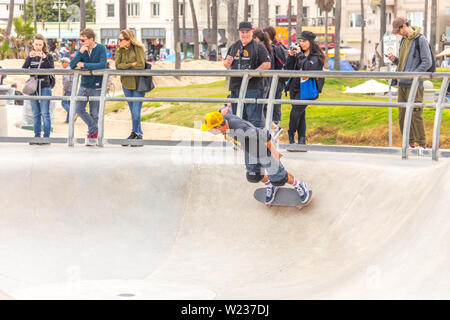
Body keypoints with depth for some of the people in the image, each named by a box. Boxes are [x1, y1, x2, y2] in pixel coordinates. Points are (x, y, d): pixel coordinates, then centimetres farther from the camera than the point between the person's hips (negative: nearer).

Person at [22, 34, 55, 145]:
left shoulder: (48, 56, 2)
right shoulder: (30, 56, 11)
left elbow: (52, 69, -13)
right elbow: (23, 69, -4)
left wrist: (44, 57, -23)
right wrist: (29, 57, -17)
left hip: (45, 87, -4)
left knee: (45, 113, -7)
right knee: (36, 114, 7)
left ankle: (46, 137, -4)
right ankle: (37, 137, 11)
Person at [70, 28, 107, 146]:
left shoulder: (101, 48, -7)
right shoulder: (82, 50, 4)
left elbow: (102, 65, -19)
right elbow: (72, 65, -5)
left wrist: (84, 65, -14)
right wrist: (80, 52, -18)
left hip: (97, 86, -4)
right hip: (84, 85, 4)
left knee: (94, 114, 2)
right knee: (79, 109, -6)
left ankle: (91, 135, 17)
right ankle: (94, 129, 9)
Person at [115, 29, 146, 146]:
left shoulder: (138, 48, -10)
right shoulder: (119, 50, 3)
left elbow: (141, 66, -19)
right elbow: (118, 65, -10)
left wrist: (126, 67, -10)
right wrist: (132, 64, -19)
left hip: (138, 84, -4)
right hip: (126, 84, 5)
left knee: (136, 113, -8)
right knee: (133, 112, 10)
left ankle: (134, 133, 10)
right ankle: (139, 134, 22)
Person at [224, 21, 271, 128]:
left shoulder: (259, 47, 0)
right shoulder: (233, 47, 17)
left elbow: (267, 64, -7)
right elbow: (226, 65, 23)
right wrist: (227, 62, -2)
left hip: (253, 88, -6)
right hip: (236, 87, 6)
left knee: (254, 118, -9)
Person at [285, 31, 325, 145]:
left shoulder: (317, 57, -4)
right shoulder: (299, 54, 12)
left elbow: (308, 68, -21)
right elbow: (289, 70, 11)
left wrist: (300, 55, -15)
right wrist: (291, 56, -1)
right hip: (295, 87, 5)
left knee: (295, 113, -11)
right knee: (300, 114, 7)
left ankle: (291, 134, 9)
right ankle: (302, 139, 13)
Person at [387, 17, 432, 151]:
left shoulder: (421, 39, -8)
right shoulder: (403, 40, 16)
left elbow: (427, 62, -12)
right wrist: (395, 59, 3)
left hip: (414, 85, -8)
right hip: (402, 84, 8)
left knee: (415, 115, -7)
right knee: (402, 115, 8)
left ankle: (421, 145, 1)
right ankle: (409, 144, 16)